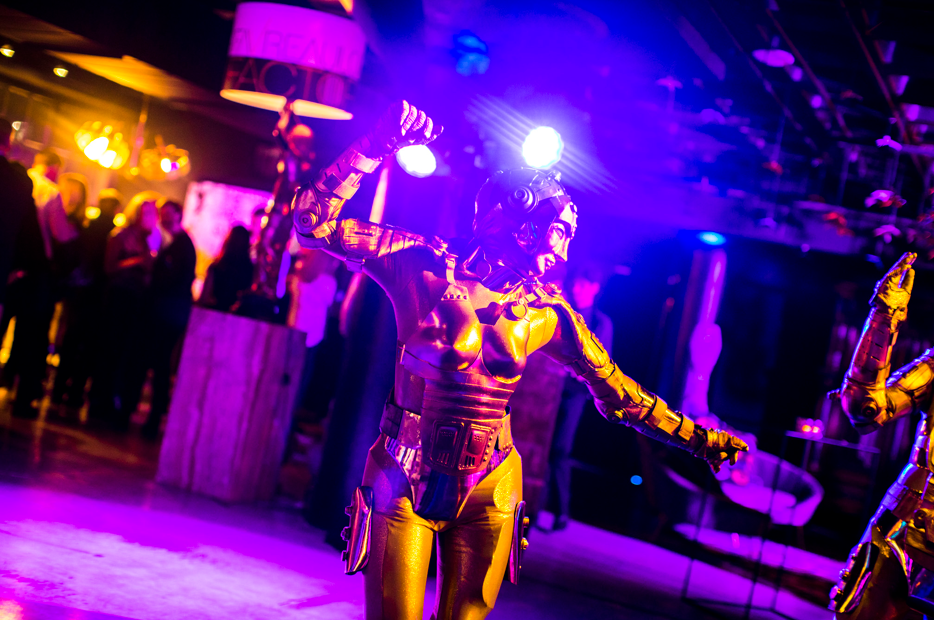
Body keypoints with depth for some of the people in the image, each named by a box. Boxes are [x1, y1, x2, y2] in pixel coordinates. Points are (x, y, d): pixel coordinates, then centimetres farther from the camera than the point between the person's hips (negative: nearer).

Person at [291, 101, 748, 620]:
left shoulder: (546, 314, 1)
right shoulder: (424, 267, -9)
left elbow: (618, 393, 10)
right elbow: (315, 222, -13)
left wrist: (698, 439, 13)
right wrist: (374, 148, -22)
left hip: (487, 493, 3)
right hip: (406, 480, -3)